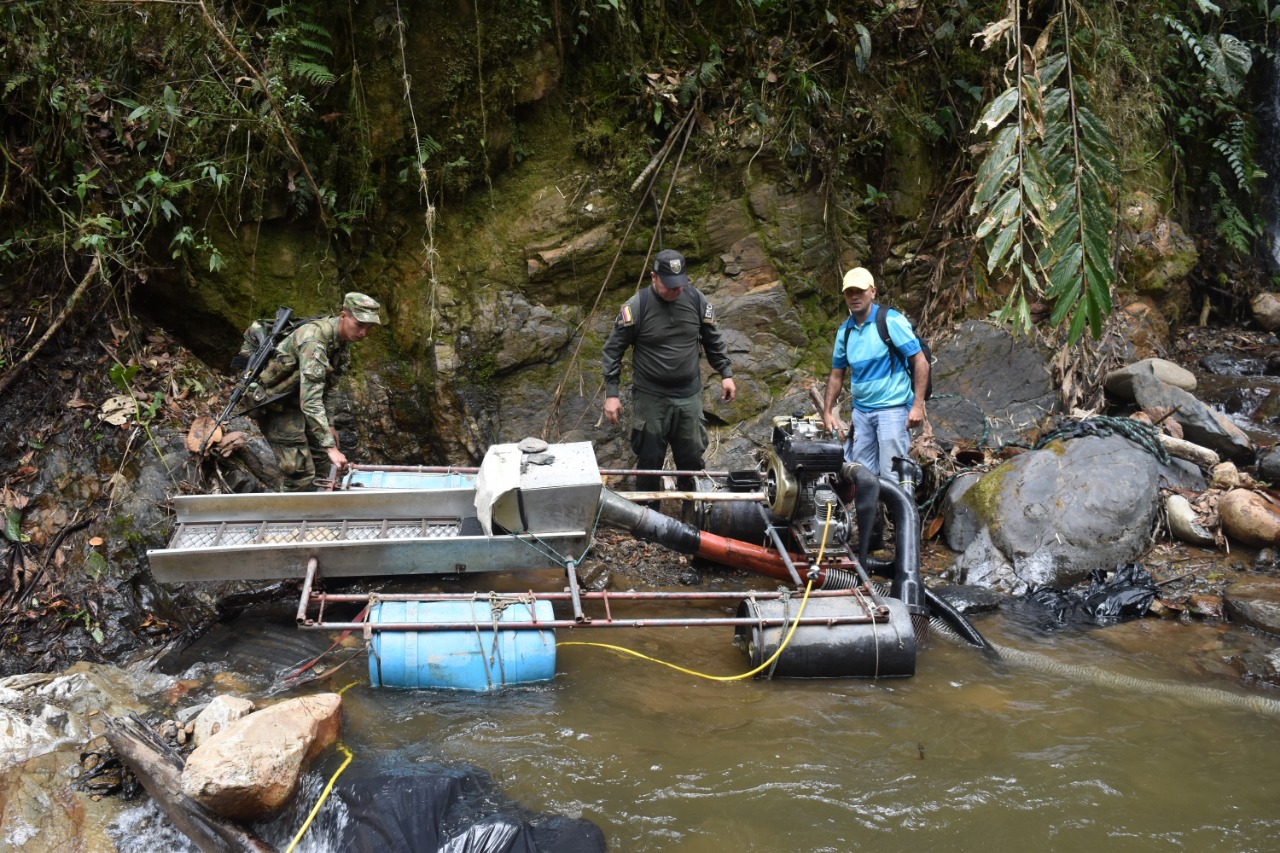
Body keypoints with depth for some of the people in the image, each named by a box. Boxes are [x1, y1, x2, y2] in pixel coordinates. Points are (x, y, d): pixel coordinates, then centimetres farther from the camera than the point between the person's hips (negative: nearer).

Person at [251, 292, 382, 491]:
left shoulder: (342, 342, -2)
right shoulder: (314, 339, -32)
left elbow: (329, 385, 12)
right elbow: (310, 400, -39)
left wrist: (329, 424, 13)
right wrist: (331, 446, -41)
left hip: (298, 403, 10)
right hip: (276, 406, -10)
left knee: (321, 463, 15)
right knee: (300, 471, -14)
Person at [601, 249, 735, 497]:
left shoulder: (697, 300, -4)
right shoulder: (636, 306, -14)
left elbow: (713, 340, 11)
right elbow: (613, 349, -7)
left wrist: (726, 373, 6)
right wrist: (611, 394, -12)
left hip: (689, 396, 3)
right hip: (650, 398, -3)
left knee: (692, 458, 12)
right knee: (649, 461, 6)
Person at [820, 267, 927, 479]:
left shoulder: (891, 321, -10)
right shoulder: (845, 331, 9)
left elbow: (920, 362, -11)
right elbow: (836, 374, 17)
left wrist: (918, 406, -18)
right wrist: (827, 412, 9)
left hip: (892, 408, -6)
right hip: (861, 411, 6)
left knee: (891, 476, -7)